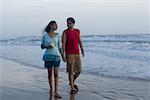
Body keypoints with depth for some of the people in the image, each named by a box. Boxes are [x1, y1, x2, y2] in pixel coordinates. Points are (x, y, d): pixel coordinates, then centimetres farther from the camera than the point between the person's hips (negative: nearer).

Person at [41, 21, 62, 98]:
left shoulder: (57, 35, 5)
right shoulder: (45, 35, 2)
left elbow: (59, 46, 9)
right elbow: (42, 46, 6)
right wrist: (47, 46, -14)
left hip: (56, 56, 0)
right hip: (48, 56, 0)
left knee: (56, 74, -7)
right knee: (50, 73, 7)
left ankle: (56, 92, -8)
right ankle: (51, 89, 27)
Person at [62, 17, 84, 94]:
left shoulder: (77, 31, 10)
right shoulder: (65, 32, -5)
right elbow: (63, 44, -9)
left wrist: (82, 50, 12)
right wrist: (63, 55, -16)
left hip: (77, 54, 5)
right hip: (69, 54, -5)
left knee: (78, 70, 7)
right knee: (71, 71, -3)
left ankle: (72, 82, 31)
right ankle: (72, 88, 5)